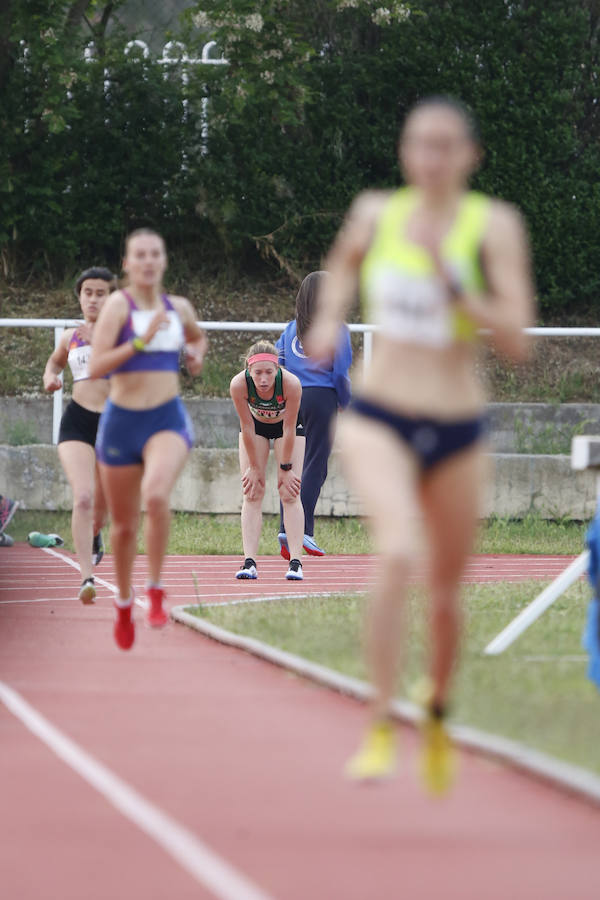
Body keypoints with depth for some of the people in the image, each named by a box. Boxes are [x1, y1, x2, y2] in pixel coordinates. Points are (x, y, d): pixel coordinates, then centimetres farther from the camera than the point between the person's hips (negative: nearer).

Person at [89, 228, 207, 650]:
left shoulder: (179, 308, 8)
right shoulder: (119, 304, -6)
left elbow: (198, 336, 33)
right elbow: (96, 367, -16)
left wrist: (197, 354, 11)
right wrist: (142, 340, -24)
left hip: (168, 420, 1)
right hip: (122, 421, -1)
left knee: (156, 494, -30)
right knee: (124, 525, 11)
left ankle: (156, 589, -15)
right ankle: (124, 602, 37)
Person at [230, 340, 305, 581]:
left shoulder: (291, 384, -38)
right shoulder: (239, 385, -35)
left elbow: (289, 430, -26)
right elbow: (247, 428, -23)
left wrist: (285, 468, -17)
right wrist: (254, 467, -15)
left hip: (286, 425, -1)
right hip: (256, 424, 1)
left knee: (290, 494, -9)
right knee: (252, 493, -7)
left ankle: (295, 562, -11)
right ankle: (249, 562, -11)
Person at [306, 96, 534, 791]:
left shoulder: (494, 225, -8)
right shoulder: (377, 212, 1)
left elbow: (516, 341, -16)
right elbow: (345, 260, 26)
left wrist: (451, 280, -25)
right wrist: (330, 315, 9)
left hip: (456, 431, 0)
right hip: (378, 420, 0)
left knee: (446, 592, 13)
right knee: (396, 553, -27)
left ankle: (437, 713, 43)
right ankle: (380, 728, -21)